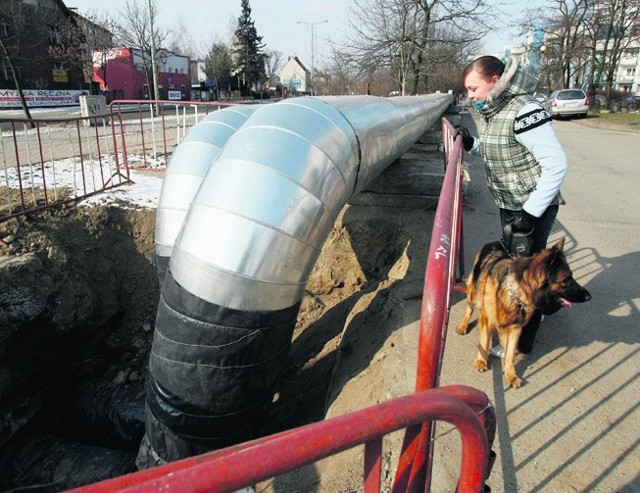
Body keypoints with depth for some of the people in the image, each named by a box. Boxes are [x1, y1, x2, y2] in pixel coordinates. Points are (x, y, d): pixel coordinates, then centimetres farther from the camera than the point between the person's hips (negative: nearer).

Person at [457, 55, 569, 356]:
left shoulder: (524, 111, -23)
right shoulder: (495, 112, 5)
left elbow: (557, 164, -24)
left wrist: (530, 213, -24)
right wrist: (472, 145, -1)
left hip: (534, 209, -9)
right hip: (510, 207, 9)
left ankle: (520, 343, 19)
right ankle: (548, 302, 50)